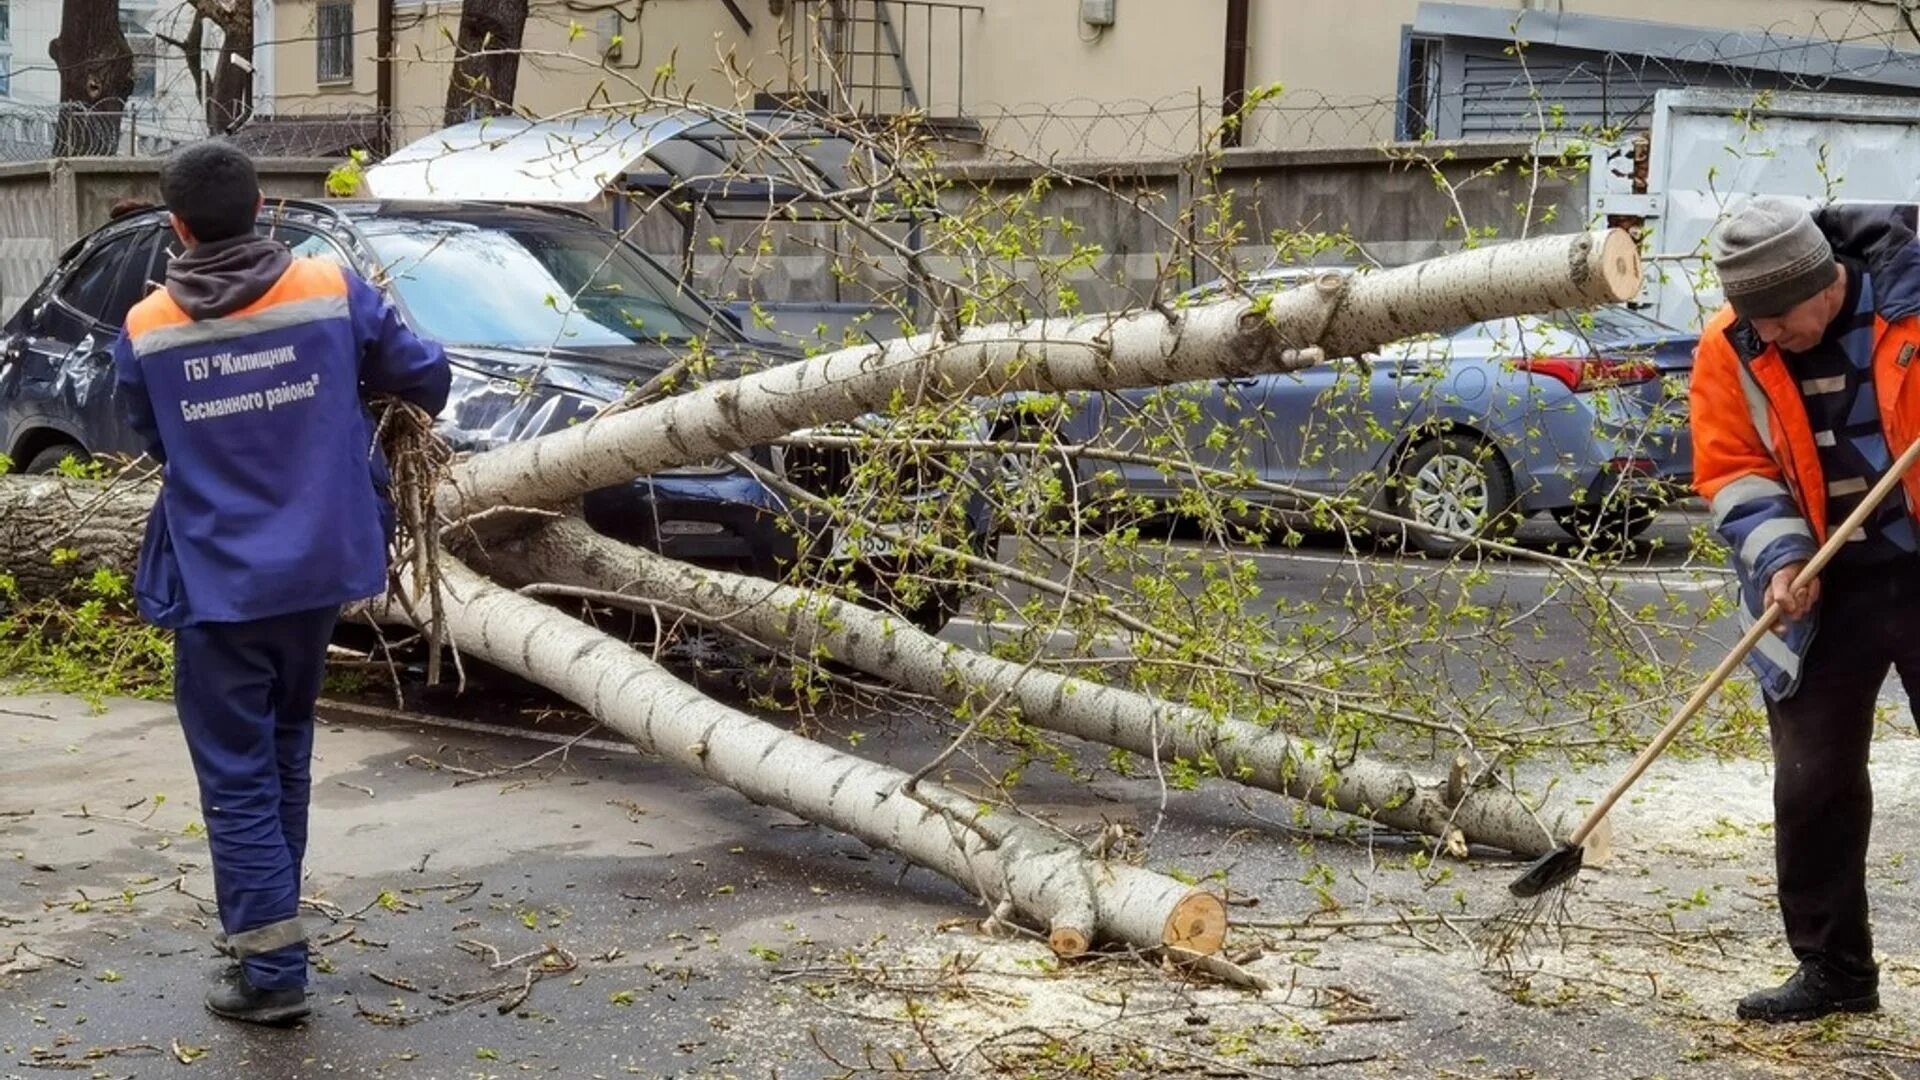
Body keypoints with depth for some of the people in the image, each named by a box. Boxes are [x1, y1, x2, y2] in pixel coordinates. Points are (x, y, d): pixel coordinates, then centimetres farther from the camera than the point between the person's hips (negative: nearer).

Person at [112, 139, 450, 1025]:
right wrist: (389, 403, 23)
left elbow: (154, 442, 8)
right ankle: (266, 926, 30)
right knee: (284, 754, 20)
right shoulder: (332, 293, -7)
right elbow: (426, 377, 2)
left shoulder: (145, 333, -6)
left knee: (237, 776, 3)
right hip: (317, 565, 3)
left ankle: (272, 968, 1)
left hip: (216, 583, -3)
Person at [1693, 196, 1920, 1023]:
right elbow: (1733, 471, 2)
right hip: (1825, 593, 3)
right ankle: (1832, 969, 21)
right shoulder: (1730, 350, -3)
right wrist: (1781, 557, -12)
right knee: (1811, 783, 6)